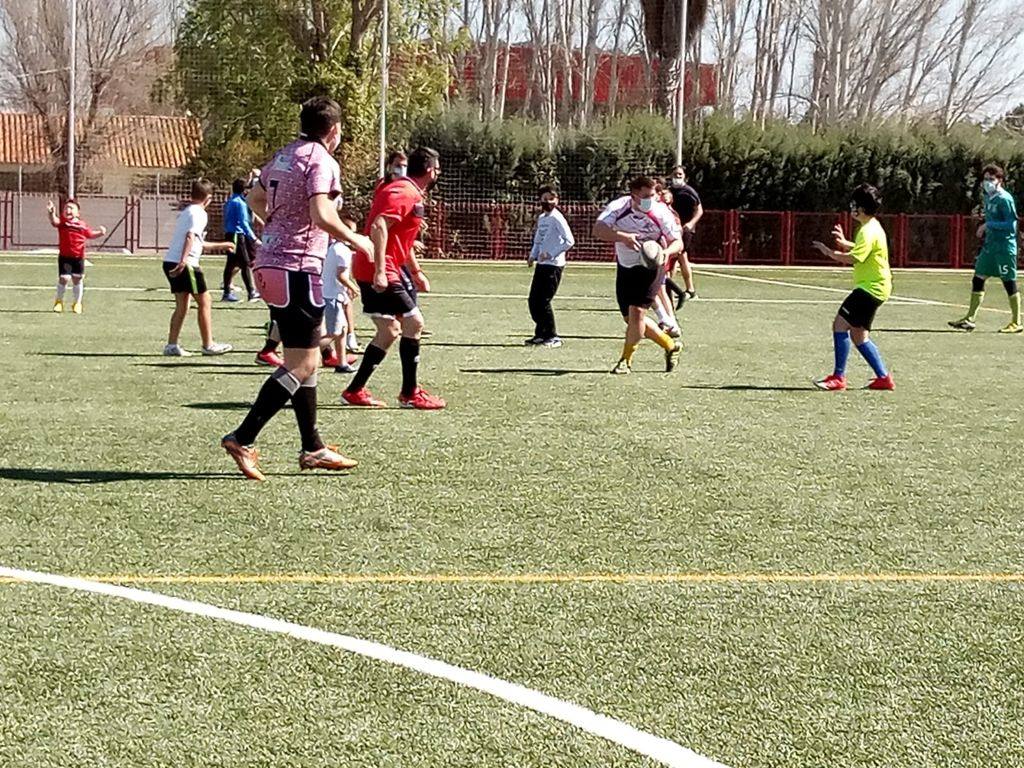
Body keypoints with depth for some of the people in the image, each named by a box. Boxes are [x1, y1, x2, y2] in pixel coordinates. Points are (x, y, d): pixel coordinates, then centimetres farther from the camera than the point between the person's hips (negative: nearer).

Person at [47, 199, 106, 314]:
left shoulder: (82, 225, 0)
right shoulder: (62, 221, -6)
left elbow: (91, 234, 15)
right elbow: (54, 221, -28)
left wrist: (100, 233, -4)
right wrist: (51, 213, -49)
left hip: (78, 257, 2)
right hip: (64, 257, -2)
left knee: (77, 280, 10)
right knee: (63, 278, -7)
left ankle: (77, 303, 27)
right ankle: (59, 301, 17)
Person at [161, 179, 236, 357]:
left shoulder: (186, 211, 22)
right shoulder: (199, 213, -7)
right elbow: (190, 237, -22)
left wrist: (221, 246, 41)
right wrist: (183, 261, -32)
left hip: (170, 262, 9)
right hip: (185, 264, -9)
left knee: (182, 305, 12)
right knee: (204, 302, 1)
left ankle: (172, 345, 8)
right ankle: (208, 345, 5)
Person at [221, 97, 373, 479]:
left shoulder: (283, 155, 14)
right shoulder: (321, 161, -11)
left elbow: (255, 199, 27)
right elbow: (322, 215, -23)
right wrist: (355, 240, -8)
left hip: (270, 265, 10)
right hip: (298, 268, -10)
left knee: (306, 359, 15)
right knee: (300, 365, -7)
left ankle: (312, 448, 19)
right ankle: (242, 439, -13)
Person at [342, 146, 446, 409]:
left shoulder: (411, 194, 19)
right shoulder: (405, 192, -14)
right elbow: (379, 226, -26)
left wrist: (416, 272, 29)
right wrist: (380, 270, -31)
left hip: (387, 271, 11)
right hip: (379, 272, -11)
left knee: (389, 331, 12)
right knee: (413, 322, -8)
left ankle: (355, 390, 15)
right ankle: (410, 393, 0)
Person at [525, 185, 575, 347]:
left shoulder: (557, 218, -11)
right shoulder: (541, 218, 14)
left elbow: (569, 241, -19)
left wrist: (551, 254, -20)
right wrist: (533, 256, 8)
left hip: (553, 265, -8)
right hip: (541, 265, 8)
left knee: (543, 302, -9)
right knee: (533, 301, 8)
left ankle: (553, 337, 0)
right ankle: (541, 334, 19)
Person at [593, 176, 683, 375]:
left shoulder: (661, 213, -17)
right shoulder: (618, 207, -17)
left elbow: (678, 242, -10)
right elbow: (598, 229, -30)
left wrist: (667, 251, -33)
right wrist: (622, 236, -46)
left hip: (650, 267, -3)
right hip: (625, 267, 3)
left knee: (636, 312, -17)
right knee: (631, 319, 9)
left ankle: (626, 361, -1)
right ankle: (671, 347, 28)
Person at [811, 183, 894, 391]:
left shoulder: (869, 231, -17)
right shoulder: (872, 227, 16)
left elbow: (853, 258, -28)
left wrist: (829, 252, -18)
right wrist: (844, 243, 20)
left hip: (871, 288, -11)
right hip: (873, 287, 11)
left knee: (840, 324, -15)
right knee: (858, 334, 14)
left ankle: (838, 377, -16)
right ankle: (883, 377, 17)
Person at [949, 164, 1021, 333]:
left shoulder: (1004, 199, -14)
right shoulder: (988, 198, 12)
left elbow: (1011, 224, -18)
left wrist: (989, 225, -17)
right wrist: (984, 230, 8)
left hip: (1005, 246, -9)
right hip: (989, 245, 9)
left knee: (1009, 282, -1)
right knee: (978, 279, 6)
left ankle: (1016, 322, 8)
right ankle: (970, 318, 11)